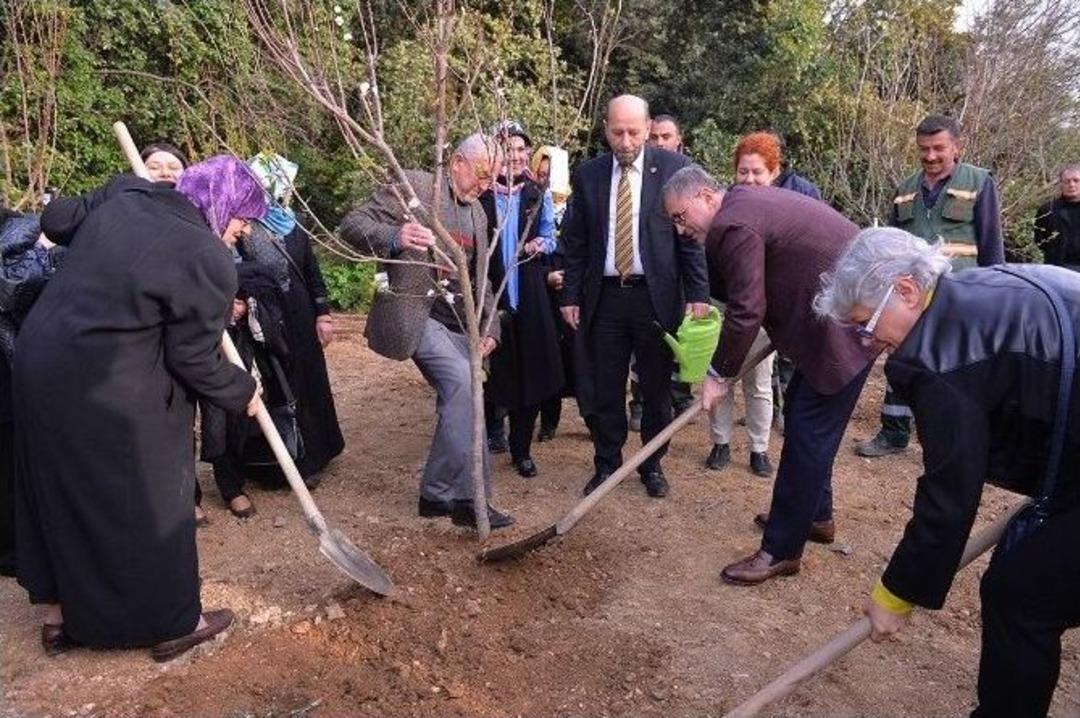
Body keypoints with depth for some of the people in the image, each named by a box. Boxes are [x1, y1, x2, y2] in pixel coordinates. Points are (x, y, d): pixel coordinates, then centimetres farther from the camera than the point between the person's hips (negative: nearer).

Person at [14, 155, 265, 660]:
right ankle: (172, 624, 25)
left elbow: (56, 219, 17)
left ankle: (60, 616, 37)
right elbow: (194, 359, -12)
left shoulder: (124, 194, 3)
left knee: (63, 488, 21)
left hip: (41, 357, 9)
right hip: (106, 390, -8)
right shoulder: (207, 260, -18)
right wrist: (241, 393, 3)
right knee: (144, 499, 8)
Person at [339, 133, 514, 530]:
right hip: (416, 315, -8)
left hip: (457, 322, 8)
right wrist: (394, 238, -35)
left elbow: (480, 278, 21)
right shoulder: (414, 186, -6)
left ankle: (437, 495, 23)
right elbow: (351, 225, -14)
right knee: (462, 383, -23)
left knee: (456, 400, 8)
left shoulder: (477, 212, 16)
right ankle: (468, 497, -15)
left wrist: (490, 327, 7)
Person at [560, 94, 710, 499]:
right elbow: (574, 242, 8)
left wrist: (698, 293, -6)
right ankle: (606, 465, 25)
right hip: (603, 297, 2)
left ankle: (652, 465, 27)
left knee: (657, 389, 10)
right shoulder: (587, 175, 5)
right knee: (603, 389, 8)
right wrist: (570, 296, 4)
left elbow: (692, 233, -1)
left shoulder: (673, 168, -2)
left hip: (656, 296, -1)